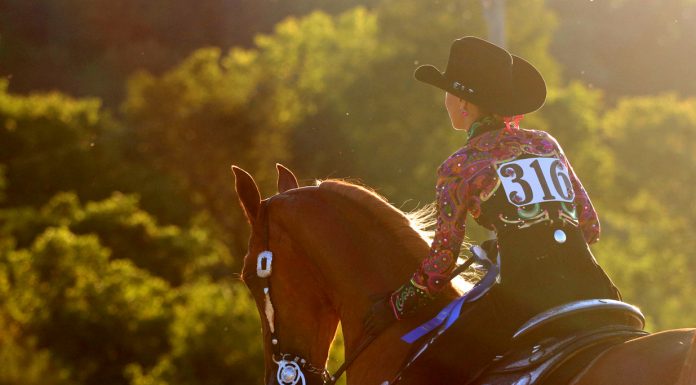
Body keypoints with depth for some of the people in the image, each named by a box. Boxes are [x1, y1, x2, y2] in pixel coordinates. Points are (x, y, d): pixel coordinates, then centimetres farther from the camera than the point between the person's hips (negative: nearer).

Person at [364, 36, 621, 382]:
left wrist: (394, 307, 21)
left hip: (527, 295, -6)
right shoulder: (547, 144, 20)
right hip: (591, 286, 6)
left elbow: (441, 261, 6)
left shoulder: (460, 167, 6)